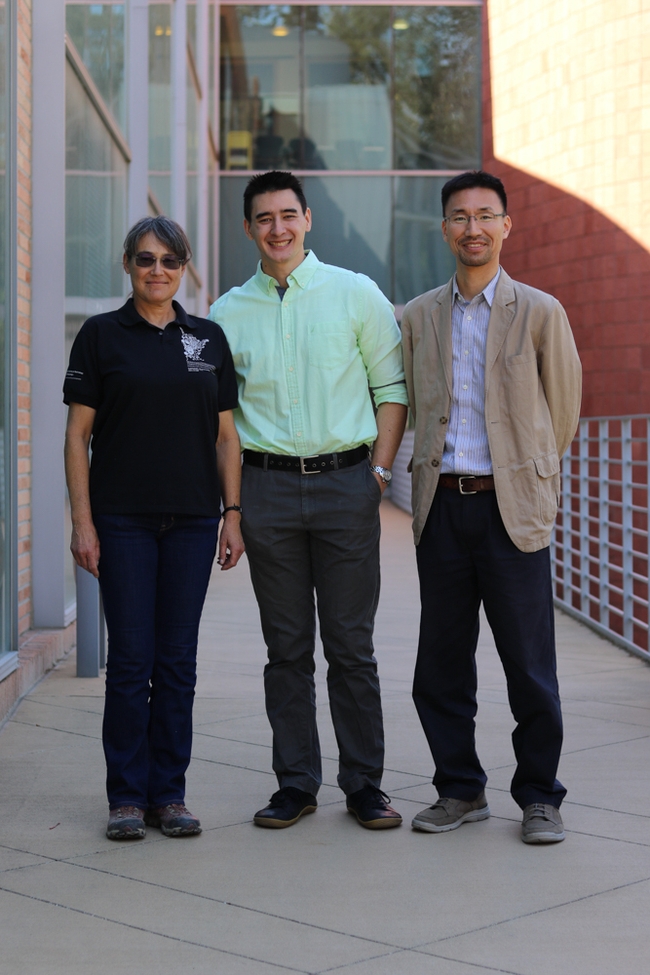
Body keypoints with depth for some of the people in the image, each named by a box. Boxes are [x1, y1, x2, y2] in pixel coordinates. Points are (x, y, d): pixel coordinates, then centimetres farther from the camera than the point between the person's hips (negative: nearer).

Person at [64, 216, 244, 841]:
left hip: (192, 519, 3)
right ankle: (127, 797, 9)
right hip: (123, 520, -3)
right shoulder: (102, 335, 0)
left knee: (178, 660, 6)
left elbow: (225, 436, 11)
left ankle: (169, 795, 15)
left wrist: (232, 515, 4)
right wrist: (82, 521, -8)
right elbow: (78, 435, -1)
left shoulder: (209, 339, 9)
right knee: (130, 659, -1)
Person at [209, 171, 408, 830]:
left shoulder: (356, 294, 4)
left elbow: (392, 386, 6)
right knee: (286, 646, 6)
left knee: (351, 645, 1)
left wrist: (380, 470, -4)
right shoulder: (227, 313, 9)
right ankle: (296, 784, 15)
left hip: (345, 481, -2)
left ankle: (364, 785, 10)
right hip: (267, 486, 2)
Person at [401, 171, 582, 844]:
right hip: (441, 508, 3)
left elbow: (562, 412, 10)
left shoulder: (540, 313, 2)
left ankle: (539, 797, 13)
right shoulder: (417, 318, 10)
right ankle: (460, 790, 21)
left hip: (512, 508, -3)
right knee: (441, 664, 7)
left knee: (529, 666, 0)